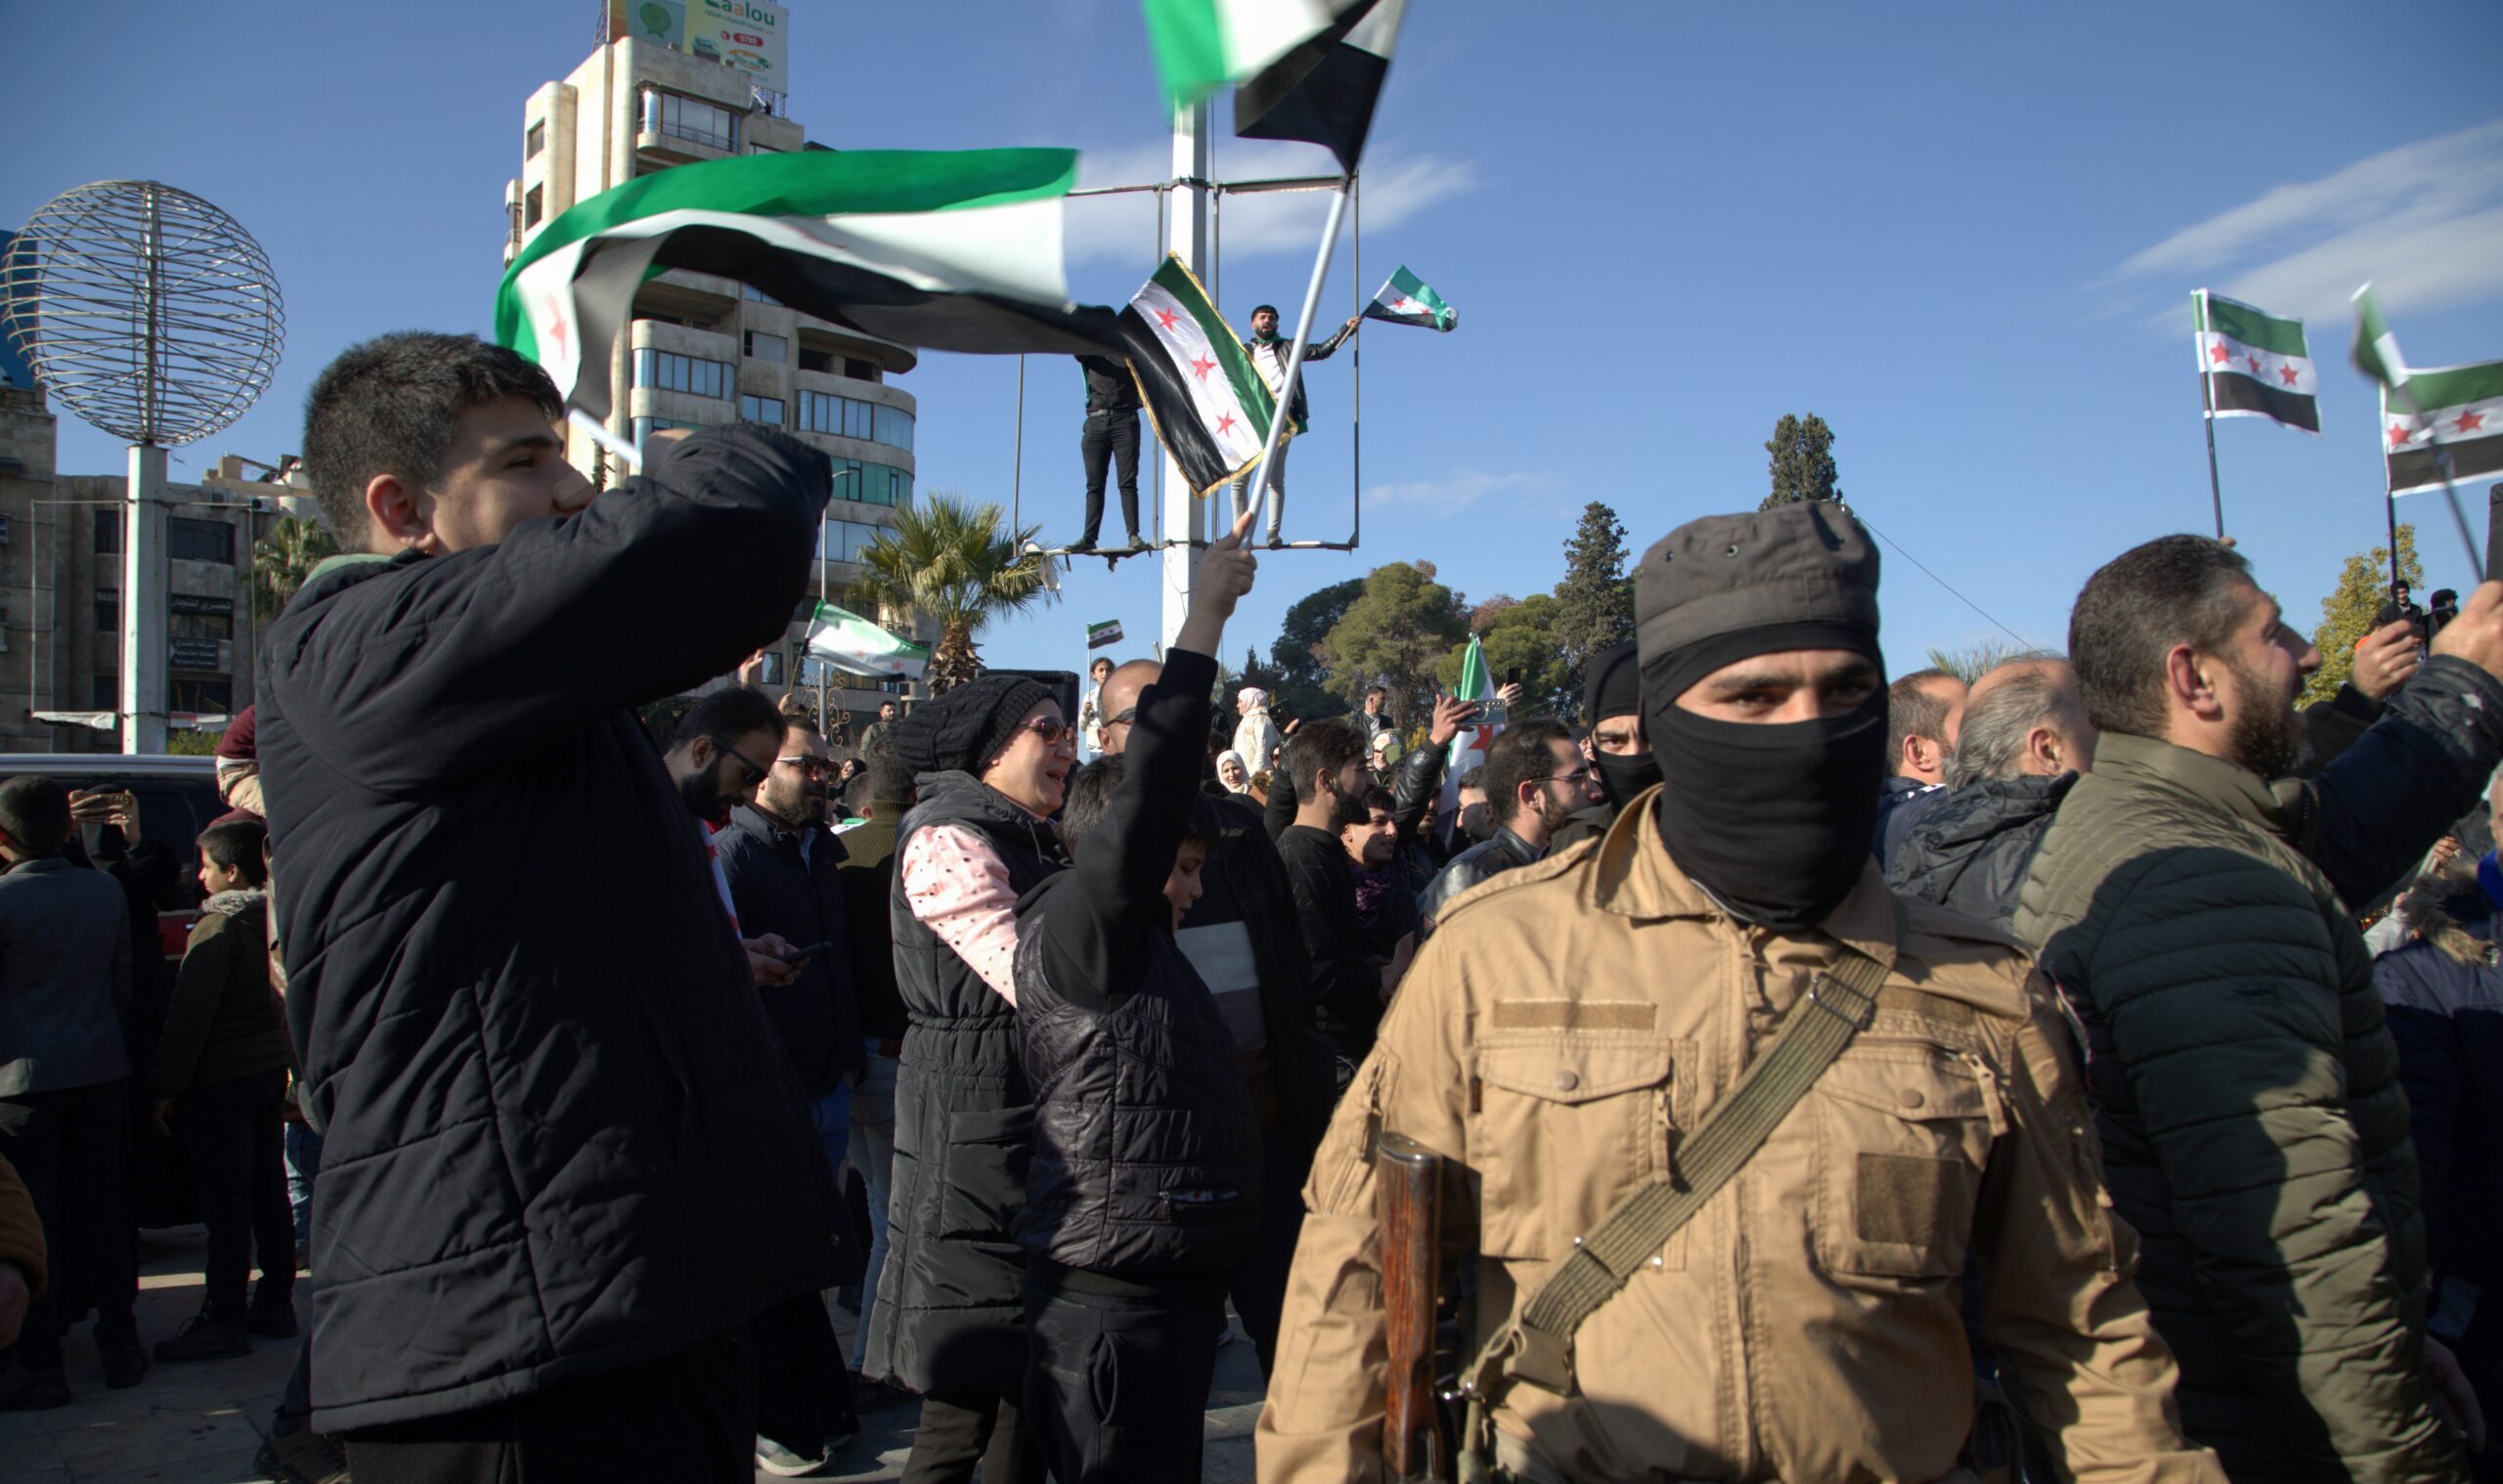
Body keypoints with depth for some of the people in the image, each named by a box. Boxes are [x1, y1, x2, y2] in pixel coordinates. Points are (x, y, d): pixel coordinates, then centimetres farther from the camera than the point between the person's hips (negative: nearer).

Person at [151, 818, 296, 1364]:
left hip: (221, 1080, -8)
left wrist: (168, 1087, -10)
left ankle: (223, 1320, 4)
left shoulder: (219, 928, -17)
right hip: (272, 1069, 8)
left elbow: (190, 1016, -16)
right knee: (268, 1196, 13)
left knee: (225, 1205, -2)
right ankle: (275, 1306, 20)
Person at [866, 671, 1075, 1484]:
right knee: (968, 1385, -3)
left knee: (1036, 1359, 14)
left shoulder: (1025, 838, 18)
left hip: (1034, 1112, 9)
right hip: (976, 1117, -9)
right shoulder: (946, 839, -11)